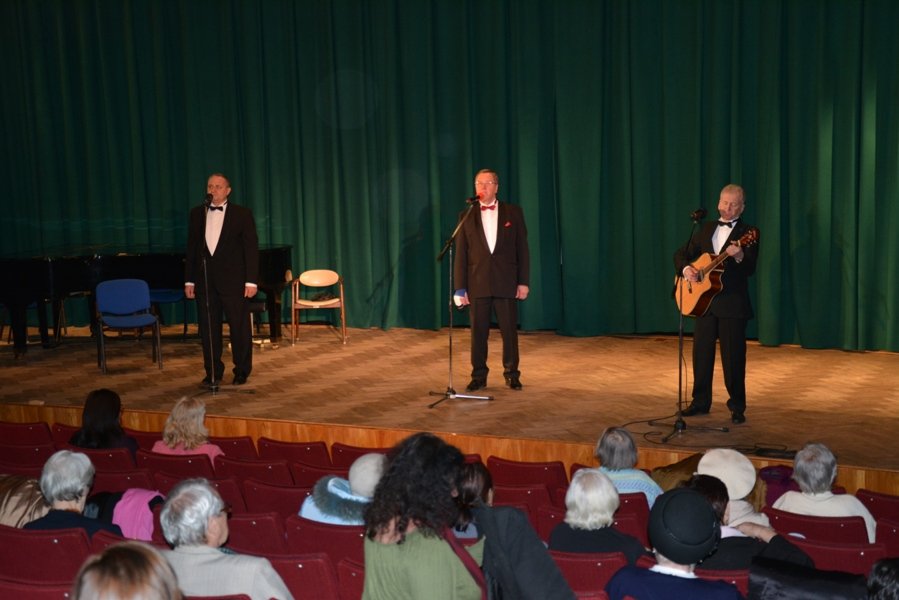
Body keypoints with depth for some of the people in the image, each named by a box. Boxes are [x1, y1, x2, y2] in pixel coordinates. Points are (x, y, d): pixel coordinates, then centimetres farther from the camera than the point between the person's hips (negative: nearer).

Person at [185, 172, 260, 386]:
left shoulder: (242, 214, -1)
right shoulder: (197, 213, 9)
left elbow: (251, 248, -3)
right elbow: (191, 248, 11)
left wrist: (251, 281, -9)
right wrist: (189, 280, 7)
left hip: (233, 280, -3)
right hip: (205, 280, 3)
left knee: (240, 328, 3)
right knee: (208, 328, 5)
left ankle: (242, 372, 16)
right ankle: (213, 373, 16)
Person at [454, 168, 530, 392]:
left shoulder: (513, 212, 4)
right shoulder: (467, 216, 5)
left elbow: (522, 249, 3)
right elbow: (461, 254, 4)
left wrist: (524, 282, -3)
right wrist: (460, 288, -1)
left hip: (506, 283, -1)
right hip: (477, 284, 1)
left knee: (510, 331, 3)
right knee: (478, 332, 5)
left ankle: (512, 374, 16)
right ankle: (479, 376, 15)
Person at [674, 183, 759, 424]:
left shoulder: (748, 233, -3)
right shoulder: (706, 230, 13)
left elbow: (750, 269, -14)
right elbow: (682, 254, 15)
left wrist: (739, 256, -35)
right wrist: (686, 269, -7)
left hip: (733, 304, -5)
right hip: (704, 299, 5)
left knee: (733, 356, -2)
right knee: (701, 352, 10)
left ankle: (737, 407, 8)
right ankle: (700, 401, 22)